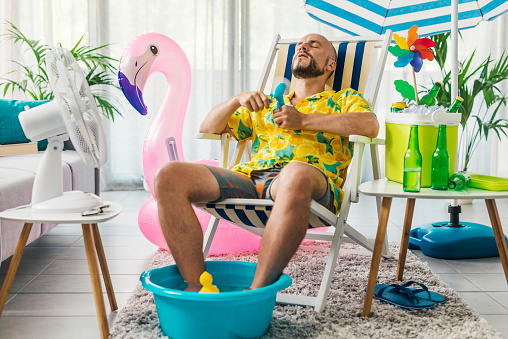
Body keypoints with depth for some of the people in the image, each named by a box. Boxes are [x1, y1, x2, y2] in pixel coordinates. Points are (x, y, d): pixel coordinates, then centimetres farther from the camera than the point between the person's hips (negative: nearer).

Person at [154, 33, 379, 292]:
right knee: (169, 176, -21)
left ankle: (257, 290, -38)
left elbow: (370, 125, 0)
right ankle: (196, 287, -25)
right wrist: (237, 100, 10)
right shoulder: (267, 104, 36)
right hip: (249, 177, 4)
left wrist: (304, 120, -3)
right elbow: (207, 128, 30)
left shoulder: (344, 99, 25)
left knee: (296, 174, -43)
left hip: (314, 183, -4)